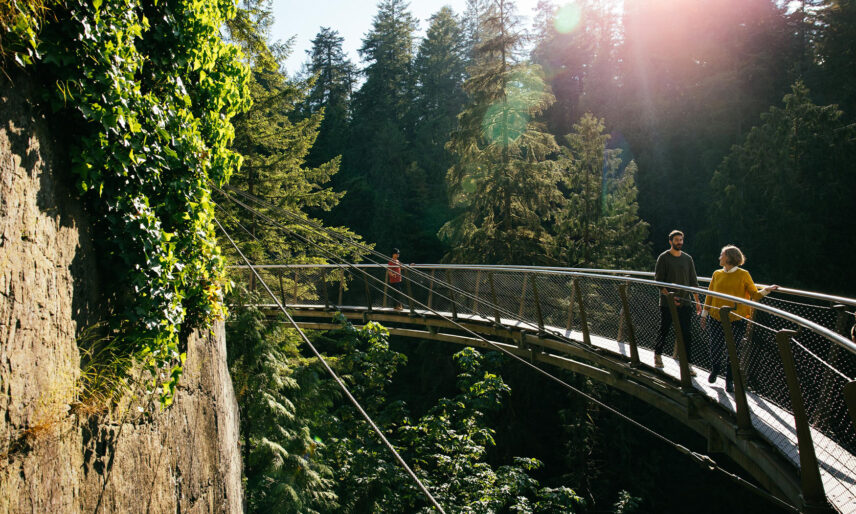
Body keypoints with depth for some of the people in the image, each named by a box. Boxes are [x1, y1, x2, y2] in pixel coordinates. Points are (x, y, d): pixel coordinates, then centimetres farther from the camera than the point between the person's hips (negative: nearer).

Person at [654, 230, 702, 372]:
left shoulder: (688, 258, 9)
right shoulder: (663, 258, -5)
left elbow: (693, 281, 13)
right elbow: (658, 281, -8)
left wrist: (697, 301, 8)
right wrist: (669, 296, -19)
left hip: (685, 303, 3)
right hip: (667, 303, -3)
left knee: (687, 333, 1)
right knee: (664, 330, 7)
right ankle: (658, 354, 29)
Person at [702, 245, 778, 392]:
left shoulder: (743, 275, -2)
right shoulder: (717, 274, 7)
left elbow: (755, 295, 0)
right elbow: (710, 295, 13)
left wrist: (766, 290, -18)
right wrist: (704, 314, 13)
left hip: (736, 320, -3)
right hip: (717, 318, 3)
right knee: (715, 348, 5)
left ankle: (729, 380, 19)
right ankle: (714, 371, 35)